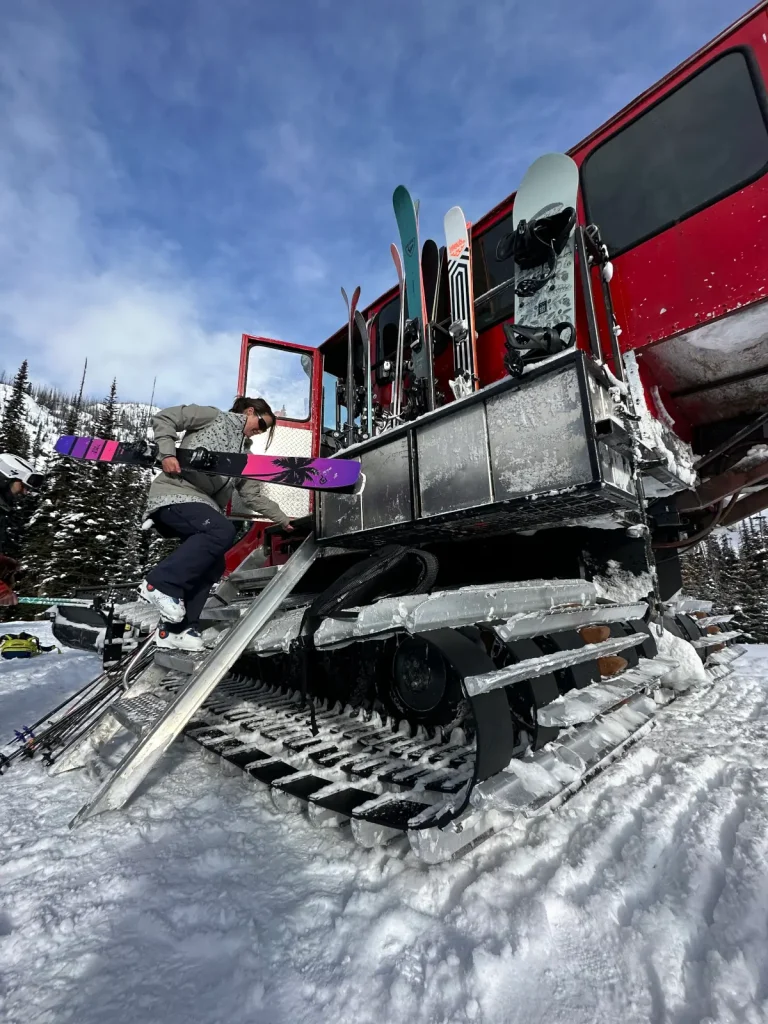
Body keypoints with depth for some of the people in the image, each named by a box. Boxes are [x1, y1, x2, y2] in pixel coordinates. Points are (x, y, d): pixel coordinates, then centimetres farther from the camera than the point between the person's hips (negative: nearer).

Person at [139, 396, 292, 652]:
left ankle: (174, 630, 6)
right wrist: (168, 453, -15)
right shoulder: (213, 417, 5)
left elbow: (253, 494, 20)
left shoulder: (244, 454, 23)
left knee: (212, 566, -4)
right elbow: (163, 418, 0)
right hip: (174, 494, -8)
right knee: (223, 532, -30)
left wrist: (283, 519, 18)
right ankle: (161, 583, -20)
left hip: (203, 505, 8)